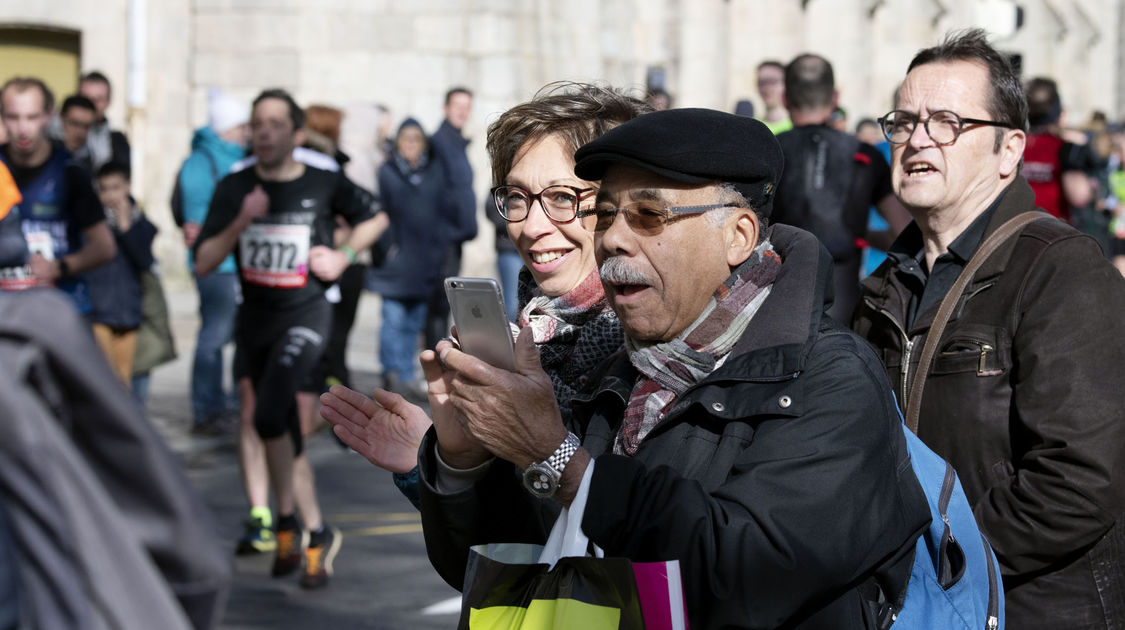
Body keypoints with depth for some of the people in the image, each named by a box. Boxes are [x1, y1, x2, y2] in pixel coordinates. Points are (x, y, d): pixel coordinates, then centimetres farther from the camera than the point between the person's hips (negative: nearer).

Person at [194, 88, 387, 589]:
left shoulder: (324, 185, -6)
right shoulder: (234, 189, -1)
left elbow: (375, 217, 13)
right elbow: (203, 265, -6)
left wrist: (344, 255, -1)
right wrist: (240, 223, -20)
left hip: (305, 314, -4)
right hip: (255, 317, 4)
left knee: (268, 416, -23)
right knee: (285, 433, 12)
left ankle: (287, 525, -7)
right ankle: (316, 533, 27)